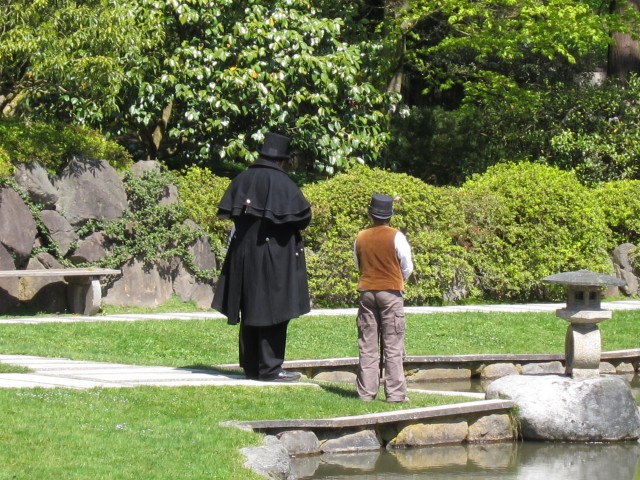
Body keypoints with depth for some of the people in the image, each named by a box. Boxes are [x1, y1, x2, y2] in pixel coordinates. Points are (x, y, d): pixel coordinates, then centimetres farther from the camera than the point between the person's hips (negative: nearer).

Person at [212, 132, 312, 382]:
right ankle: (270, 367, -3)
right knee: (273, 311, -2)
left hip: (244, 255, 6)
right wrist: (292, 229, 7)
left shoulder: (242, 180, 4)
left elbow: (228, 211, 10)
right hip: (275, 256, -6)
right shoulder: (281, 183, -13)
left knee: (250, 311, 12)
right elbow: (302, 215, -14)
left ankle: (251, 366, 16)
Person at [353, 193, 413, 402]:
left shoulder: (360, 238, 2)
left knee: (367, 345, 7)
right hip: (391, 292, -3)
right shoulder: (396, 237, -9)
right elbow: (408, 267, -3)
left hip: (366, 291, 3)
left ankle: (366, 392, 5)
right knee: (393, 346, 0)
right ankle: (395, 393, -3)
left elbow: (358, 266, 12)